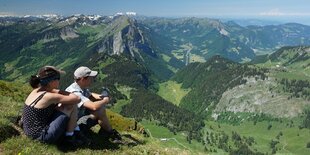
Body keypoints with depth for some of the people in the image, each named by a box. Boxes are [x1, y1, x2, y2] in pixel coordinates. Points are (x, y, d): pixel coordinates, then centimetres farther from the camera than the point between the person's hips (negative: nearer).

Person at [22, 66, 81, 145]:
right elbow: (77, 99, -18)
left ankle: (74, 128, 24)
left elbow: (59, 92, 19)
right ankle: (69, 137, 5)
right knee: (72, 106, -10)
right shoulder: (48, 96, -23)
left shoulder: (36, 90, 2)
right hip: (44, 137, -9)